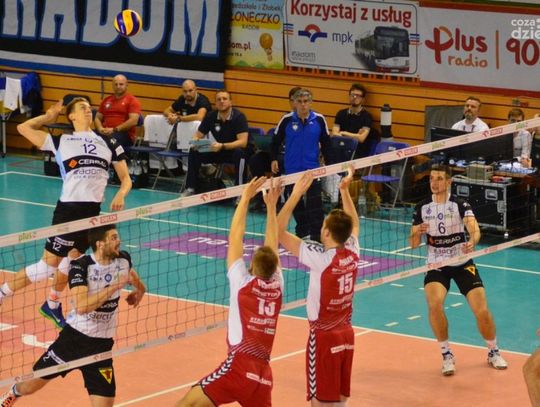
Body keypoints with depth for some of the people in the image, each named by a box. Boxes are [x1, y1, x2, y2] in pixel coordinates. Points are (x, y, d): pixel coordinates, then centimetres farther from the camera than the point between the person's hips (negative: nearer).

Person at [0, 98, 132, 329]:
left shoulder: (108, 143, 11)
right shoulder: (61, 142, 4)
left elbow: (126, 178, 13)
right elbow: (23, 128, 4)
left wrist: (120, 195, -7)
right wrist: (48, 117, 16)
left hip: (93, 212, 4)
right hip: (68, 209, -4)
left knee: (72, 261, 17)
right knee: (48, 266, -3)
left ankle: (52, 305, 38)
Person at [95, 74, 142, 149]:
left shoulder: (133, 101, 4)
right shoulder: (106, 100, 21)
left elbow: (133, 121, -8)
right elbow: (98, 118, 22)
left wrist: (114, 130, -15)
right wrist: (100, 129, -2)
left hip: (125, 135, -5)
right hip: (106, 133, 5)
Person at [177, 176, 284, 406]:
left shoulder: (243, 282, -1)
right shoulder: (277, 286, 11)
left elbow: (235, 238, 3)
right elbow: (272, 246, 23)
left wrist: (245, 198, 8)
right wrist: (271, 206, 28)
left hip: (239, 366, -6)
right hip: (264, 375, 6)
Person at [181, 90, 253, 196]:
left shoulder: (239, 117, -21)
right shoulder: (211, 116, -8)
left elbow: (243, 142, -30)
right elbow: (198, 135, -1)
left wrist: (222, 146, -44)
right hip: (219, 150, 5)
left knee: (239, 153, -39)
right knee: (194, 152, -13)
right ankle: (191, 188, -4)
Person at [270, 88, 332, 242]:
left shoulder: (319, 120, -4)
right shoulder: (287, 120, -4)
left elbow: (326, 143, 6)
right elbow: (276, 140, 8)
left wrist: (329, 164, 5)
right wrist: (274, 159, 4)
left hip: (312, 168, -1)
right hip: (291, 168, 1)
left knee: (315, 204, -9)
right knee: (295, 203, 11)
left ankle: (316, 237, -5)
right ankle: (302, 232, 28)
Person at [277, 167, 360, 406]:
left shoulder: (320, 258, -21)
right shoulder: (352, 253, -3)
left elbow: (279, 232, -20)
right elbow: (354, 225, 21)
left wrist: (296, 194, -17)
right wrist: (345, 191, 21)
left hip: (324, 336, -7)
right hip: (346, 334, 7)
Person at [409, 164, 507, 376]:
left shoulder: (460, 205, -10)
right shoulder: (422, 208, -1)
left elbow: (474, 229, -26)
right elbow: (413, 244, 0)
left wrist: (472, 241, -49)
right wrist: (418, 233, -23)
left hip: (462, 263, -1)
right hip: (436, 265, 1)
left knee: (482, 310, -6)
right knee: (434, 304, -24)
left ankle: (493, 352, 21)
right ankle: (447, 354, -7)